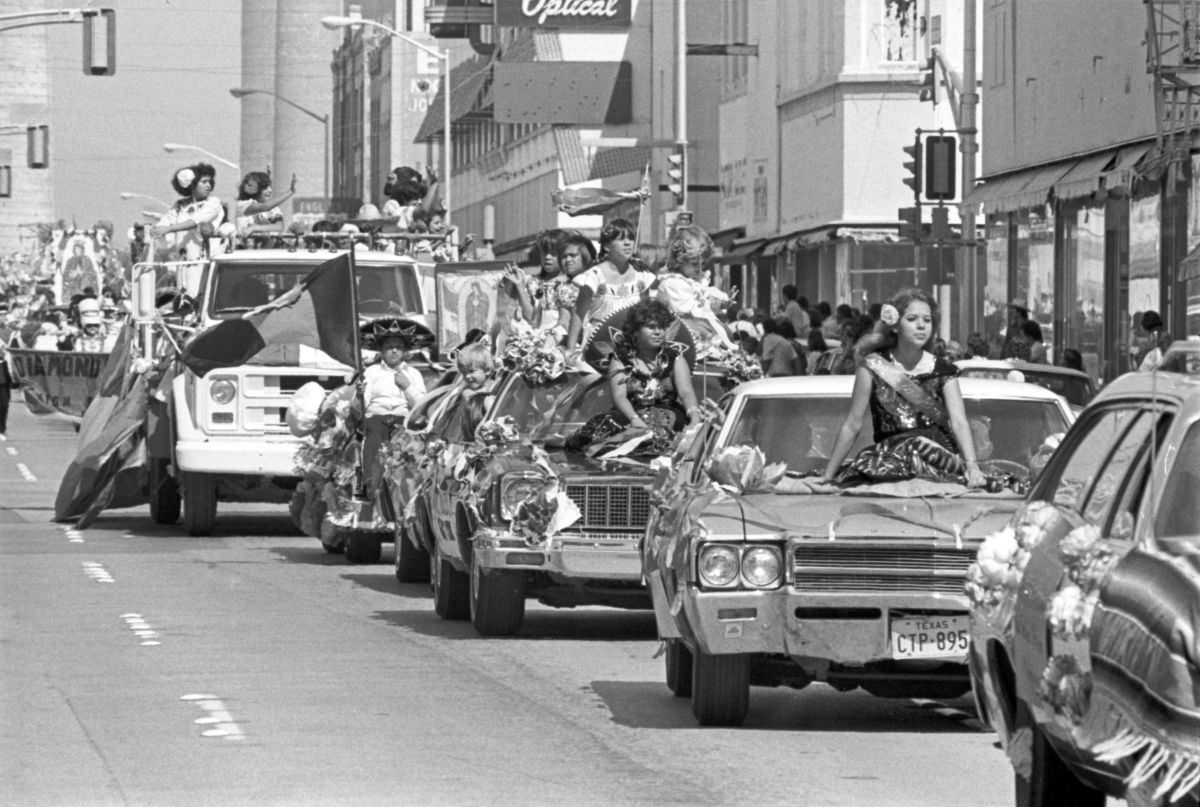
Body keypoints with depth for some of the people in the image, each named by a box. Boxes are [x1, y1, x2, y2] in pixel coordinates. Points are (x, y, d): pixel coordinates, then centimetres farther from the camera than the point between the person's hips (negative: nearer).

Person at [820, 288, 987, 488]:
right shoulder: (874, 367, 3)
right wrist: (827, 476, 3)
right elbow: (852, 426, 5)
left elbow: (959, 422, -6)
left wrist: (972, 467, -24)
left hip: (938, 456, 0)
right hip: (889, 457, 0)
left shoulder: (942, 372, 6)